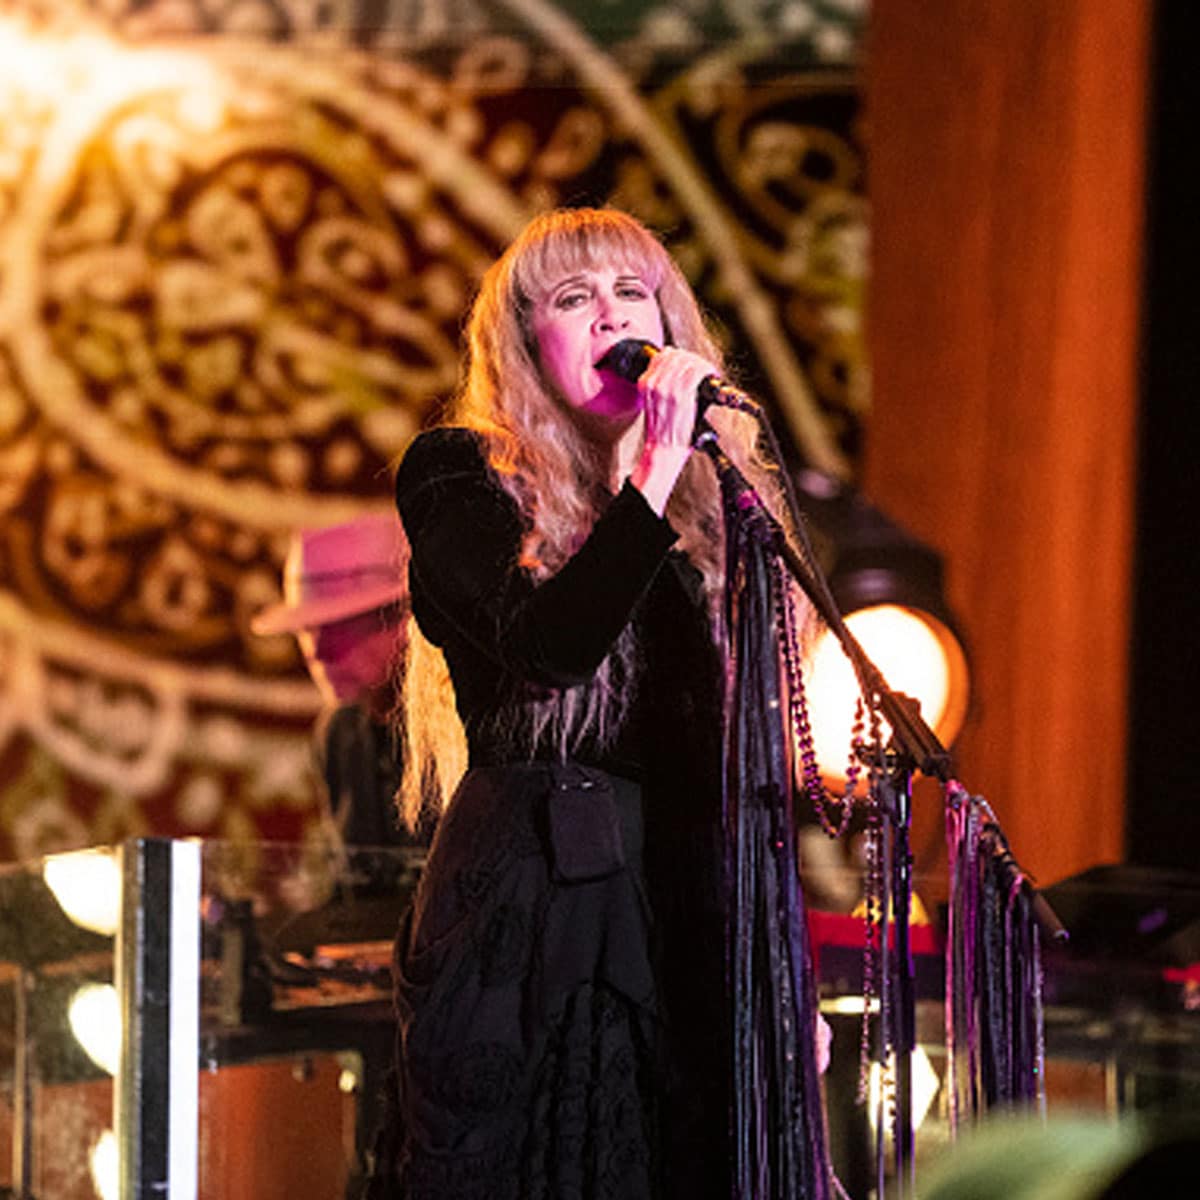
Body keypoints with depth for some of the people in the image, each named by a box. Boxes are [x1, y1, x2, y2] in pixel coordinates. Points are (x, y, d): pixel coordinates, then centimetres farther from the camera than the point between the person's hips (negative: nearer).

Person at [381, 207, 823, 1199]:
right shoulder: (459, 477, 0)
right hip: (526, 920, -5)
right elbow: (547, 648, -20)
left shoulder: (712, 506, 15)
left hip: (690, 918, 5)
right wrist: (656, 471, -21)